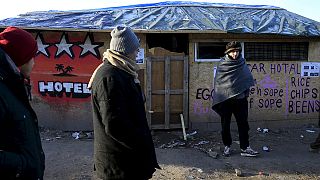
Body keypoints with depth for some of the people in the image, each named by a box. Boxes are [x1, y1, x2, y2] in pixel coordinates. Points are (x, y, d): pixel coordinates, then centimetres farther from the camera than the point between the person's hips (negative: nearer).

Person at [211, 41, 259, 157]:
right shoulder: (222, 64, 0)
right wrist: (217, 98, 0)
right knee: (225, 124, 7)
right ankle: (227, 146, 20)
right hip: (225, 99, -1)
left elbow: (248, 79, 10)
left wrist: (246, 93, 1)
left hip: (240, 99, 1)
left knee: (243, 124, 1)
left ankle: (245, 148, 5)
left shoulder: (242, 63, 6)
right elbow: (217, 81, 4)